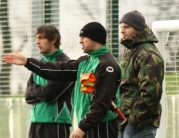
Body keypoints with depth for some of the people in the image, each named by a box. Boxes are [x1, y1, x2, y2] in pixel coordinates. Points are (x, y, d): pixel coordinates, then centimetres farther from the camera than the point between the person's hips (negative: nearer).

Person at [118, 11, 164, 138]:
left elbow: (151, 92, -22)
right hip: (125, 118, 10)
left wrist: (135, 118, -21)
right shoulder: (128, 52, 18)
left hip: (140, 122, -10)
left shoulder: (148, 55, -14)